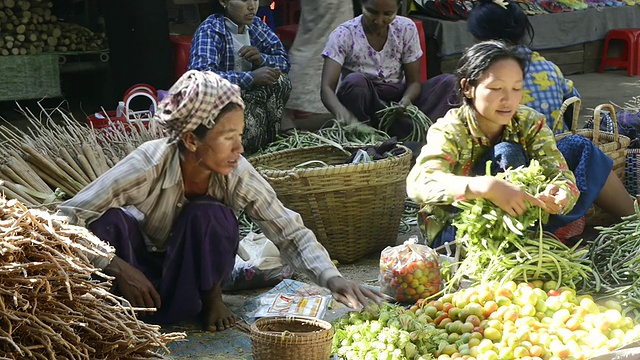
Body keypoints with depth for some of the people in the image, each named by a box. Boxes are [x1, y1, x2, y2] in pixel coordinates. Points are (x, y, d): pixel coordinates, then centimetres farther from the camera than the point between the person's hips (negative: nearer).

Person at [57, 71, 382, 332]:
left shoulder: (236, 173, -25)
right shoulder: (148, 165, -33)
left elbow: (290, 232, -21)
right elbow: (67, 219, -30)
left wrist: (332, 279, -38)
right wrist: (119, 268, -39)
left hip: (191, 268, 2)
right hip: (139, 264, -2)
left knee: (208, 215, -31)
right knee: (107, 221, -34)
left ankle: (209, 298, -4)